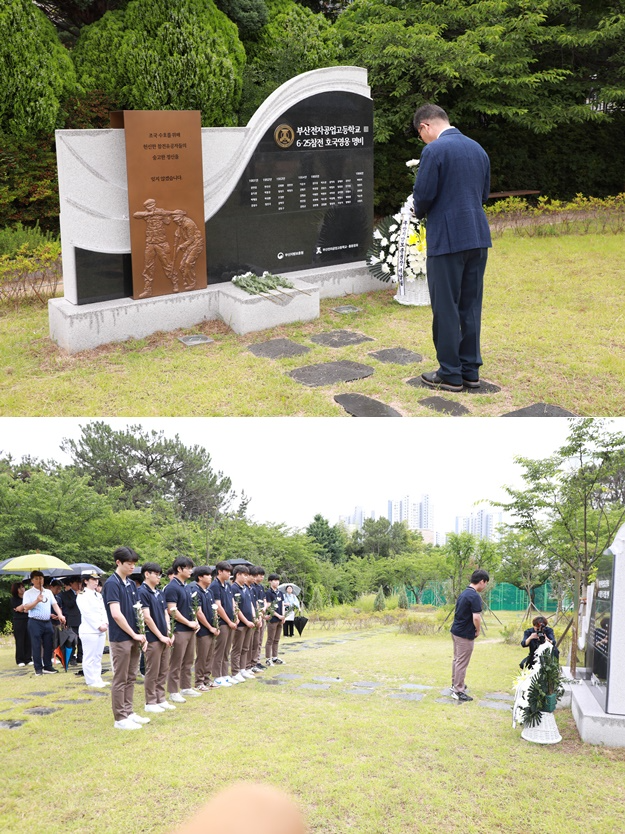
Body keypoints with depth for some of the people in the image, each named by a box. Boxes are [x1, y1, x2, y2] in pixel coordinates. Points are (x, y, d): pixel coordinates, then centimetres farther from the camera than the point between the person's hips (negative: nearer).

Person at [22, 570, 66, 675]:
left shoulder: (48, 592, 14)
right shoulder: (28, 593, -1)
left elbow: (54, 604, 8)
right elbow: (26, 608, -11)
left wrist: (60, 615, -8)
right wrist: (37, 601, -25)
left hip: (47, 622, 5)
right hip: (35, 622, -5)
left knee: (48, 645, 7)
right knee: (36, 646, -2)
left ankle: (47, 666, 16)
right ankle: (38, 668, 5)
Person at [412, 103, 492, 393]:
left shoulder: (434, 150, -12)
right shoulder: (478, 149, 12)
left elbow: (423, 194, -14)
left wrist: (420, 211, 8)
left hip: (447, 238, -7)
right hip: (478, 236, 7)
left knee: (445, 307, 2)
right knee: (470, 305, 13)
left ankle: (450, 374, 8)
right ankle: (470, 370, 19)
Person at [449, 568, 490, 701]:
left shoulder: (464, 593, 9)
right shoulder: (475, 596, -21)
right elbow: (476, 617, -27)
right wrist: (478, 630, -9)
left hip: (456, 630, 9)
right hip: (465, 635, -9)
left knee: (457, 659, 21)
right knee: (462, 663, -1)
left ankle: (455, 684, 34)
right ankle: (458, 691, 5)